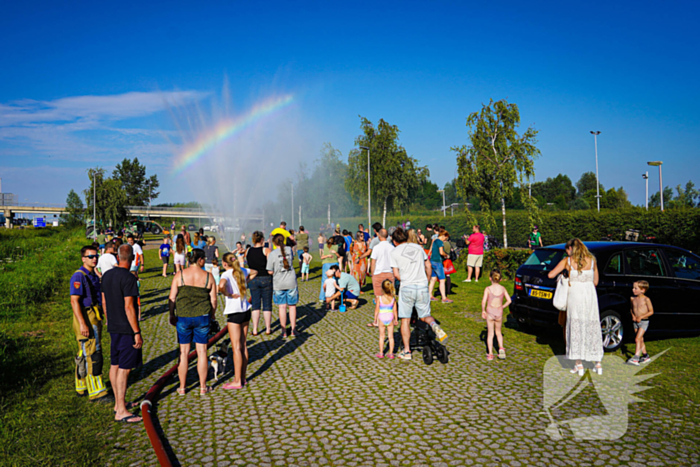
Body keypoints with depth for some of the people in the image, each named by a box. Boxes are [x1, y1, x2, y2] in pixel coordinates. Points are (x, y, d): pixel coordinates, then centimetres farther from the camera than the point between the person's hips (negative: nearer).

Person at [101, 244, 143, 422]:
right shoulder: (128, 278, -18)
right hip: (127, 329, -9)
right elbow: (129, 307, -21)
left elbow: (104, 302, 15)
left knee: (115, 365, 16)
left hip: (113, 327, 9)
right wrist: (137, 332, -17)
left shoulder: (107, 275, 7)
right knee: (124, 368, -5)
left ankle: (118, 403, 29)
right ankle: (121, 411, -1)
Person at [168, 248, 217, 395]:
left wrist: (172, 314, 9)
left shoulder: (180, 275, -5)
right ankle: (203, 387, 16)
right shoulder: (208, 276, -4)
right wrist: (212, 315, 15)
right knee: (202, 351, 8)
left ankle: (182, 387, 20)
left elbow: (172, 298, -4)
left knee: (184, 352, 10)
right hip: (202, 317, 0)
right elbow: (213, 299, 1)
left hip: (183, 317, 0)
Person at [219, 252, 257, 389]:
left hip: (234, 313, -7)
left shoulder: (227, 274, -14)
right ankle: (242, 378, 21)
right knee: (243, 346, 13)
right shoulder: (242, 270, 7)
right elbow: (253, 273, 29)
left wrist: (228, 294, -17)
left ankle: (237, 381, 4)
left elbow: (221, 285, -35)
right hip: (246, 311, 7)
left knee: (236, 348, -2)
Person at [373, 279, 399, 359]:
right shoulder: (393, 299, -7)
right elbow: (395, 310, -1)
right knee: (391, 336, 11)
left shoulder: (379, 298, -13)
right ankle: (391, 353, 15)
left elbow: (376, 310, -8)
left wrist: (375, 320, 4)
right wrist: (396, 320, 11)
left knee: (381, 336, 12)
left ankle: (381, 353, 16)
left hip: (382, 319, -1)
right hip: (390, 319, 2)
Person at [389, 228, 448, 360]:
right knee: (425, 316, 16)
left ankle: (406, 351, 7)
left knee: (405, 320, 6)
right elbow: (428, 267, 15)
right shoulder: (418, 247, 12)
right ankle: (435, 326, -18)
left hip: (407, 288, -3)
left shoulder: (394, 253, 1)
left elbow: (396, 274, -4)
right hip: (423, 287, 3)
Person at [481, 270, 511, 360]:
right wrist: (502, 307, 13)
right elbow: (509, 300, -1)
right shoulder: (502, 288, -2)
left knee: (490, 333, 9)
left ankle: (490, 354, 12)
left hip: (490, 313, -2)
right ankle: (501, 348, 6)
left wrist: (483, 311, -4)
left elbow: (484, 301, -18)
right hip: (499, 313, 2)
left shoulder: (488, 289, -11)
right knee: (498, 332, 23)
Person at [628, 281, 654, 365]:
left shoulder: (646, 299, -11)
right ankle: (645, 356, 28)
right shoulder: (632, 299, 5)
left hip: (644, 321, -6)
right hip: (635, 322, 6)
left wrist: (641, 317, -15)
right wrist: (633, 315, 1)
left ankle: (636, 358, -17)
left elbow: (651, 311, -8)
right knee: (640, 339, 13)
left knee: (637, 339, -15)